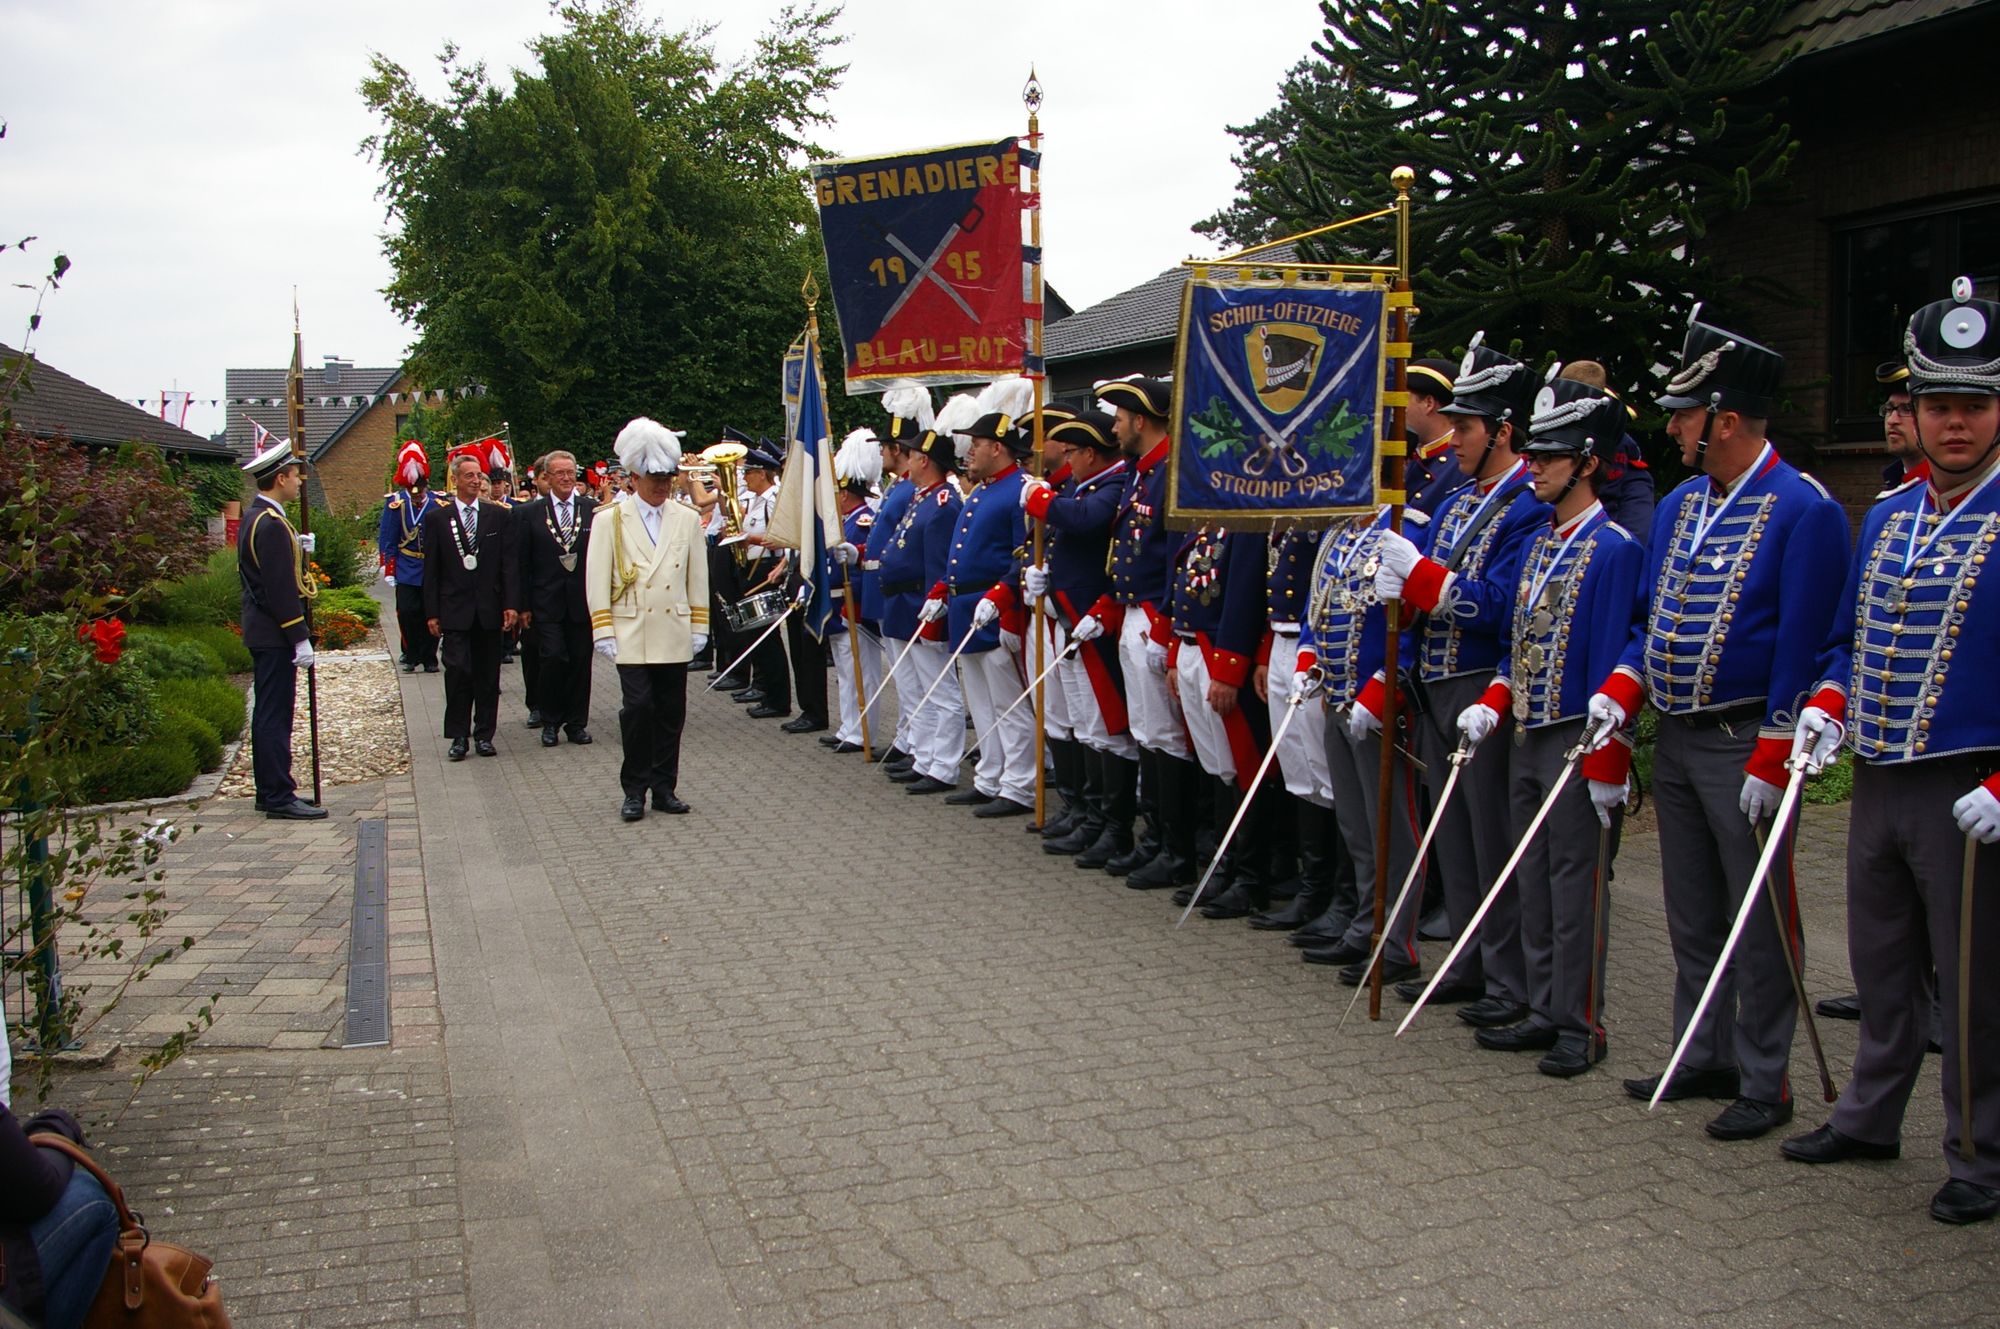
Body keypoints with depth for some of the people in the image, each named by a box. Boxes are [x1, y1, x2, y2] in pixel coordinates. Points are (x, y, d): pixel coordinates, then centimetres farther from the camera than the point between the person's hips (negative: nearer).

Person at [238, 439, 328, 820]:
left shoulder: (255, 519, 13)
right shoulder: (272, 524, -19)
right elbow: (280, 588, -22)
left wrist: (296, 550, 6)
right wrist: (300, 639, -20)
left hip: (261, 633, 11)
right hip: (275, 635, -11)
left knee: (267, 713, 14)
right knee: (275, 715, -6)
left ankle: (269, 793, 21)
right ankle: (279, 797, -2)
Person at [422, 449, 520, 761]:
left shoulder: (498, 515, 6)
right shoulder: (437, 518, 3)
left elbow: (509, 563, 3)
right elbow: (431, 570, 3)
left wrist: (511, 604, -5)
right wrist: (432, 612, -1)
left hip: (490, 608, 1)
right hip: (454, 610, -1)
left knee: (488, 676, 6)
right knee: (457, 673, -5)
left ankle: (484, 734, 15)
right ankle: (458, 735, 4)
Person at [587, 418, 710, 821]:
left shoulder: (687, 519, 9)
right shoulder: (609, 520, 1)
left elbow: (698, 579, 12)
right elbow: (597, 580, -1)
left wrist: (699, 627, 8)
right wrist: (603, 631, -6)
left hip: (674, 634, 3)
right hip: (631, 633, -3)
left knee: (671, 713, 5)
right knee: (638, 707, -11)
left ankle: (664, 787, 15)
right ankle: (634, 789, 1)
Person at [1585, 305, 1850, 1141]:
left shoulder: (1803, 510, -13)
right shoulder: (1678, 506, 10)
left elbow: (1803, 647, -16)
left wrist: (1770, 762, -18)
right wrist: (1619, 693, 0)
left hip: (1746, 747, -8)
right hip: (1675, 741, 8)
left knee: (1759, 925, 2)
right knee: (1692, 917, 15)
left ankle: (1764, 1083, 14)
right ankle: (1704, 1059, 28)